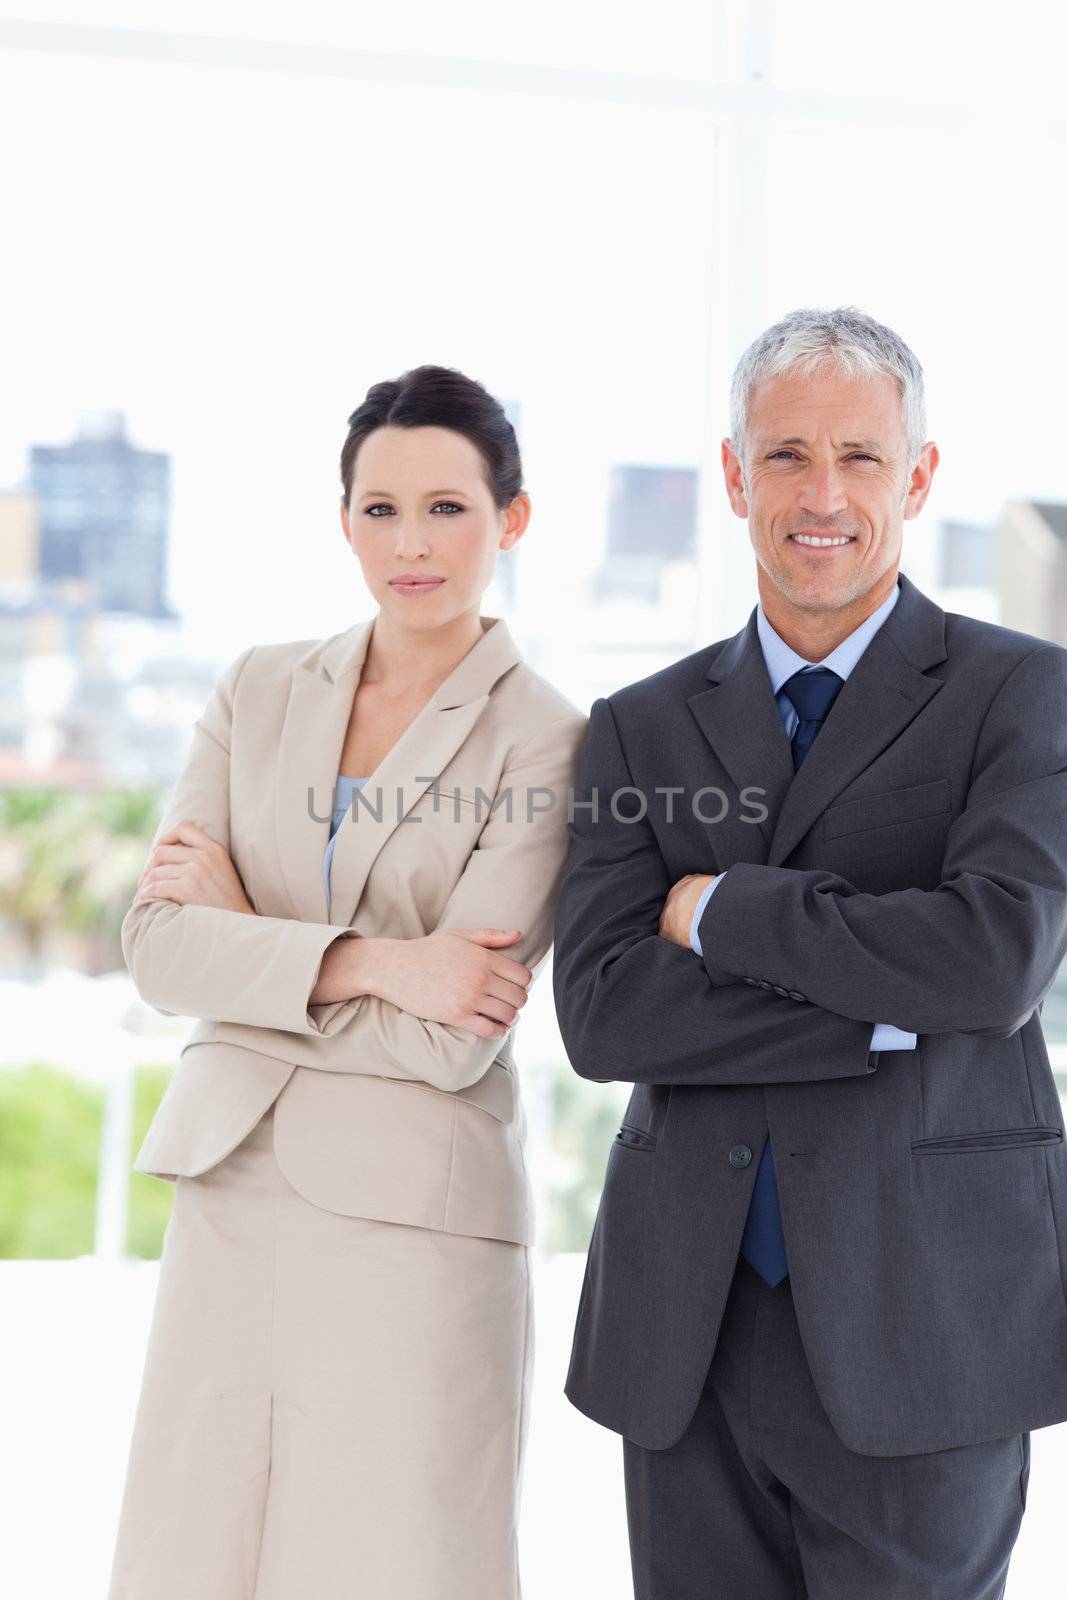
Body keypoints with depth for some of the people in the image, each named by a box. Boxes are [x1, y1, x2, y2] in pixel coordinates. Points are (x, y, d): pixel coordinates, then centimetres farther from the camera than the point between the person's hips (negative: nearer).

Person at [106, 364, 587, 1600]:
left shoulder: (548, 743, -5)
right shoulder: (260, 690, 8)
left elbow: (450, 1041, -13)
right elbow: (157, 946, -1)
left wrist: (244, 927, -5)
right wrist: (356, 961, -15)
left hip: (412, 1215, -4)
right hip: (229, 1189, 4)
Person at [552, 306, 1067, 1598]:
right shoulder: (642, 729, 8)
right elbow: (600, 1011, -5)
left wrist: (718, 908, -9)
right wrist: (884, 1016, -13)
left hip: (919, 1319, -3)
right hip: (690, 1331, 3)